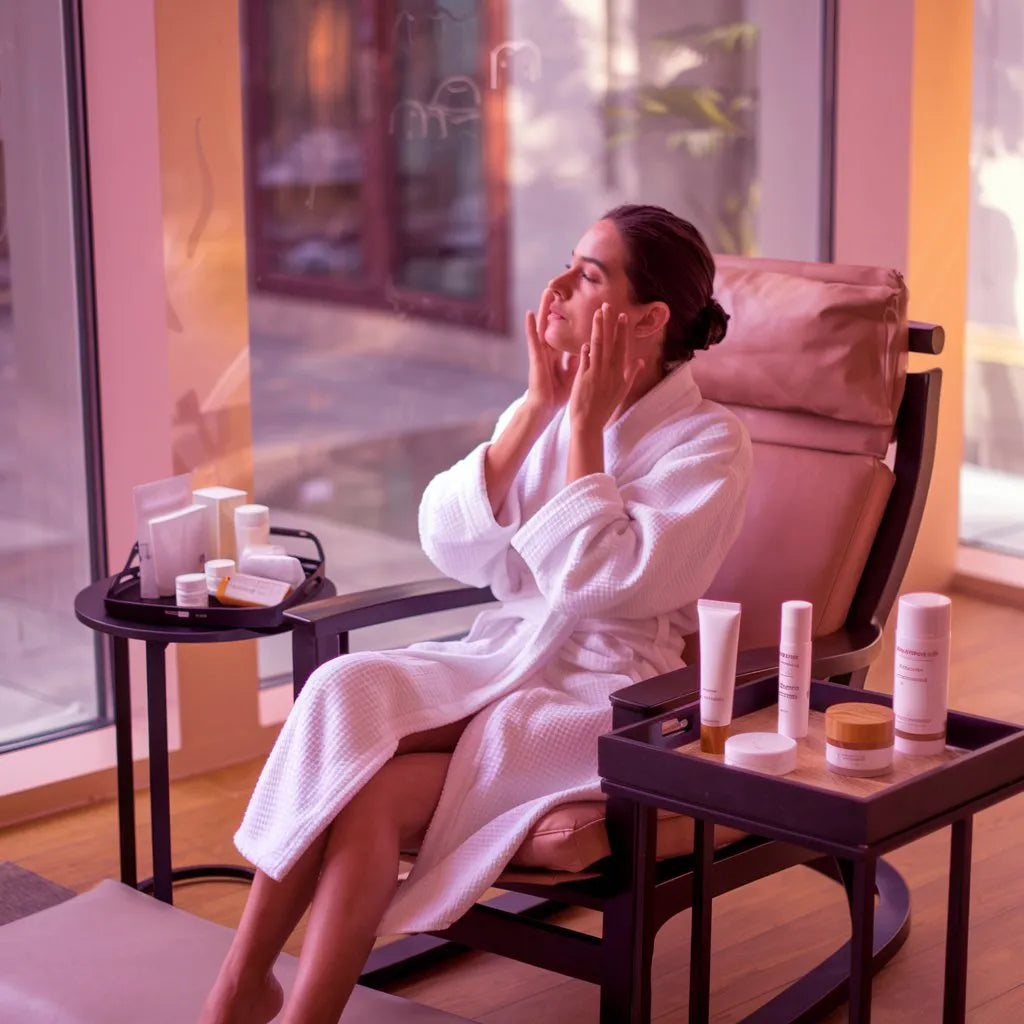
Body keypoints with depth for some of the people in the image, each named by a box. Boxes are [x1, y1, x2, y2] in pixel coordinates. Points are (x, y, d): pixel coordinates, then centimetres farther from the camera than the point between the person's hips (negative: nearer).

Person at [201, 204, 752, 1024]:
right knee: (343, 694, -25)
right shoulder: (548, 407, 10)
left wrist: (586, 426, -14)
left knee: (371, 794, -27)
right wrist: (537, 409, -7)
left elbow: (600, 583, -20)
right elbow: (449, 543, -1)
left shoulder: (709, 443, -8)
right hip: (502, 657, 6)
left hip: (612, 694, -5)